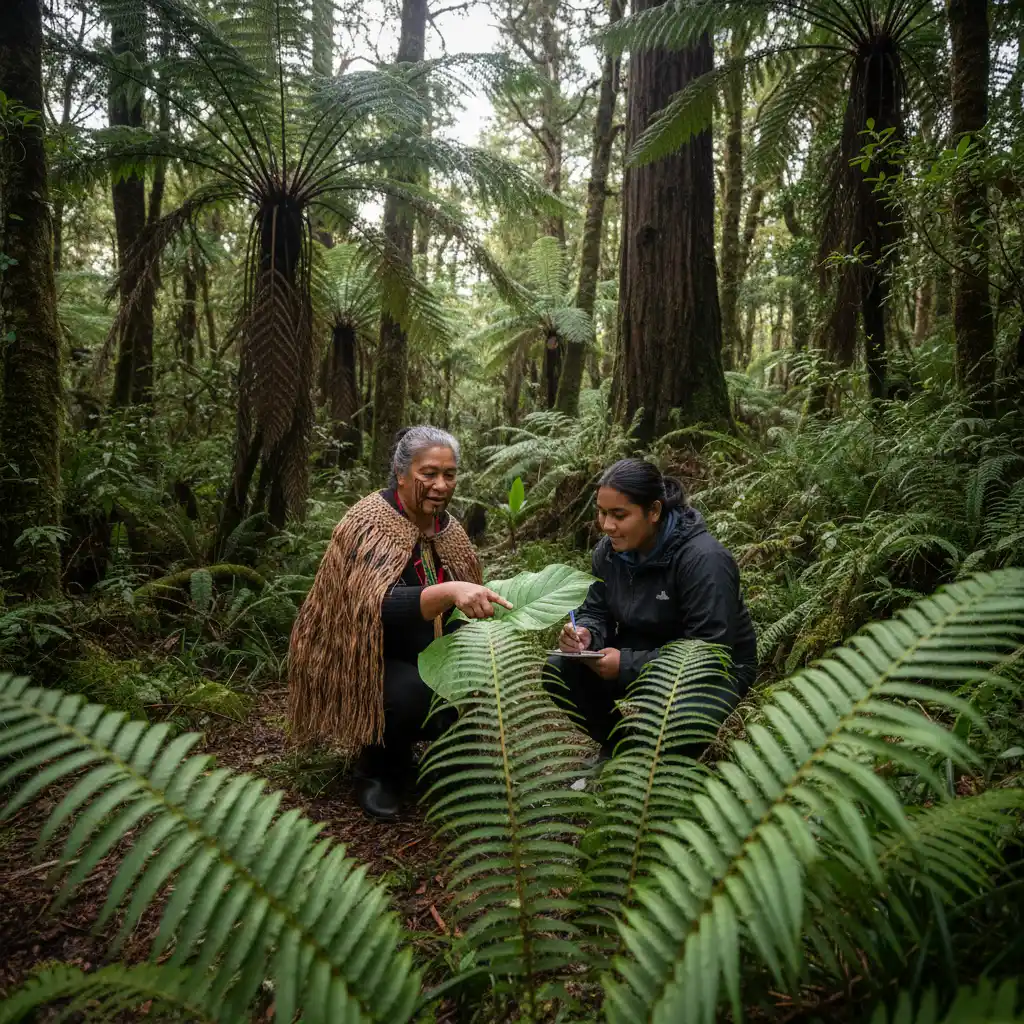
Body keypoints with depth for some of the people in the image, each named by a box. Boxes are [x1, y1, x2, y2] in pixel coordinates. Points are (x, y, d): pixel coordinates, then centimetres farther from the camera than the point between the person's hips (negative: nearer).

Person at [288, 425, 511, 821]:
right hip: (358, 663, -6)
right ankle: (376, 769, -1)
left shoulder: (447, 528, 0)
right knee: (413, 691, -33)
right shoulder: (368, 523, -21)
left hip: (420, 658, 7)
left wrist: (488, 608, -12)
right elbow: (382, 607, -37)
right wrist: (448, 591, -52)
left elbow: (458, 611, 10)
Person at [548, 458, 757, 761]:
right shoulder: (609, 549, -6)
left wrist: (628, 665, -31)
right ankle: (616, 744, 11)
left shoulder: (703, 559, -28)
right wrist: (585, 635, -22)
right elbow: (596, 612, 3)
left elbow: (708, 651, -30)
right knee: (559, 671, -13)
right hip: (641, 654, 6)